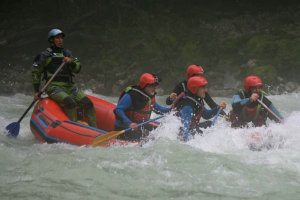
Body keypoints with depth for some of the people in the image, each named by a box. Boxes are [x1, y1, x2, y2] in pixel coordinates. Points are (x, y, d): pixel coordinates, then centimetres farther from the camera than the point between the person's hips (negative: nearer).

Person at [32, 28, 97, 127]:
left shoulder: (66, 53, 18)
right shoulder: (45, 55, 4)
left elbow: (77, 68, 8)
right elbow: (36, 73, 8)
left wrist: (71, 62, -14)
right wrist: (36, 91, 2)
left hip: (69, 86, 5)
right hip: (54, 86, -5)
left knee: (88, 103, -14)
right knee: (70, 103, -32)